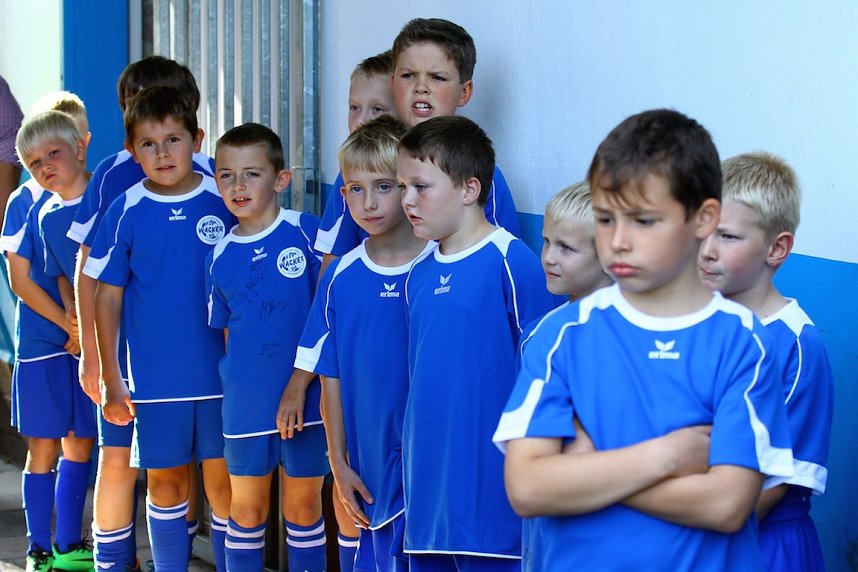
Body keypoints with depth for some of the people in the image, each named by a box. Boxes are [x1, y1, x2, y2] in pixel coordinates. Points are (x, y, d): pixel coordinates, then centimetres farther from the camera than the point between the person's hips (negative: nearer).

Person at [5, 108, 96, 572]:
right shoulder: (26, 204, -5)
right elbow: (20, 281, -6)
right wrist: (68, 323, -13)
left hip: (92, 342, 2)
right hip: (42, 342, -2)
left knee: (80, 445, 11)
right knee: (43, 449, 2)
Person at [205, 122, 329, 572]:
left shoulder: (306, 232, -7)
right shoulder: (220, 256, 4)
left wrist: (300, 383, -14)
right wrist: (236, 385, 7)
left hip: (304, 397, -3)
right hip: (246, 401, 3)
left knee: (303, 506, 8)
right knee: (246, 509, 10)